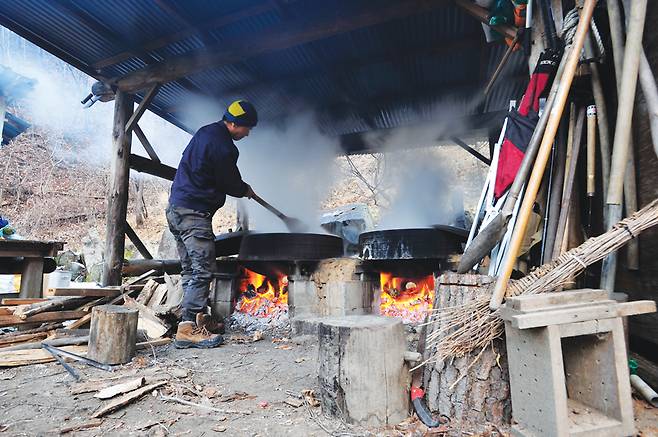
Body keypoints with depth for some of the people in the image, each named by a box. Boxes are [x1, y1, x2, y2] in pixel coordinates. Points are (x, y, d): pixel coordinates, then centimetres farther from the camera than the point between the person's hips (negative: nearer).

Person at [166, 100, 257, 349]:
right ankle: (188, 328, -7)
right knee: (203, 270, -9)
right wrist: (246, 190, 15)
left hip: (175, 208, 11)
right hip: (194, 212, -11)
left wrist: (241, 188, 23)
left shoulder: (206, 132, 16)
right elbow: (231, 184, -7)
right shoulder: (223, 147, -15)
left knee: (190, 269, 13)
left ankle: (198, 318, 23)